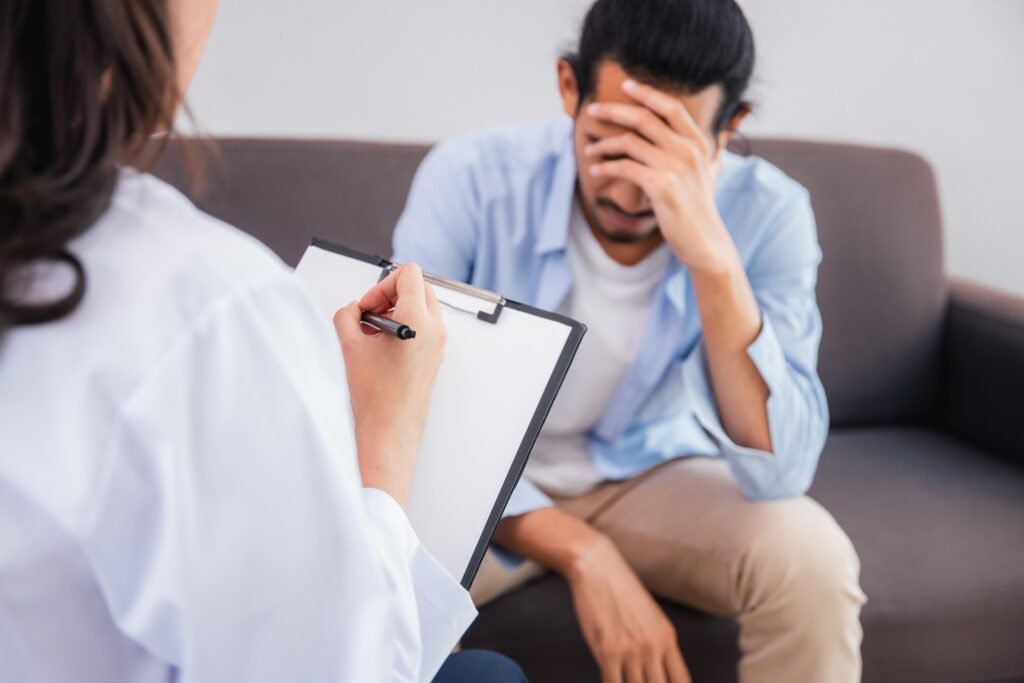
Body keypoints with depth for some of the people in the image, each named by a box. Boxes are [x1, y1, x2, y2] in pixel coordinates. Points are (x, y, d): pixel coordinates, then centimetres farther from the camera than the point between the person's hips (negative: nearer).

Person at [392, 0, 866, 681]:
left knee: (812, 561, -27)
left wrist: (711, 255, -42)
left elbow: (780, 473, -30)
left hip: (654, 473, 1)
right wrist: (581, 553, -36)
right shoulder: (471, 178, -23)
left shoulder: (767, 213, -20)